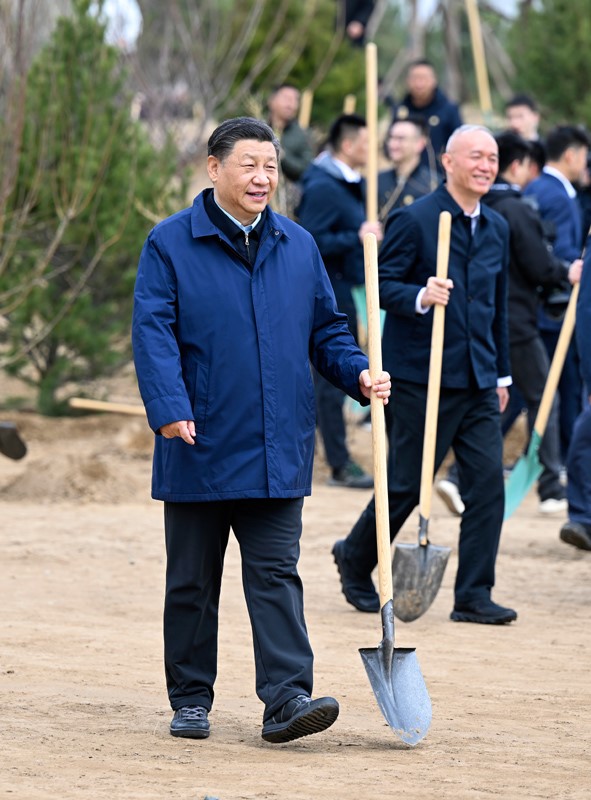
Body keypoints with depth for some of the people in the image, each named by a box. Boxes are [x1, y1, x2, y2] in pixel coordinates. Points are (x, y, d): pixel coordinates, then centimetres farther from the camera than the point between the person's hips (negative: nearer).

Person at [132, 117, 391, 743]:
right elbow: (153, 333, -11)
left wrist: (358, 373, -1)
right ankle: (190, 699, 17)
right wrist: (170, 408, -25)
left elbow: (325, 329, 18)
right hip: (199, 448, -2)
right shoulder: (170, 244, -2)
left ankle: (287, 697, -11)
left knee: (275, 574, -4)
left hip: (277, 452, 2)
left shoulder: (298, 247, 11)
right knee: (192, 580, 8)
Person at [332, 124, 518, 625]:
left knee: (488, 481, -4)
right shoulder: (415, 220, -8)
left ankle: (474, 596, 1)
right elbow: (382, 284, -10)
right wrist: (421, 297, -28)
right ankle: (355, 560, 26)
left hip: (478, 382, 6)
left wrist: (501, 374, 20)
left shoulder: (497, 228, 13)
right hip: (421, 376, -6)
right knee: (406, 484, 2)